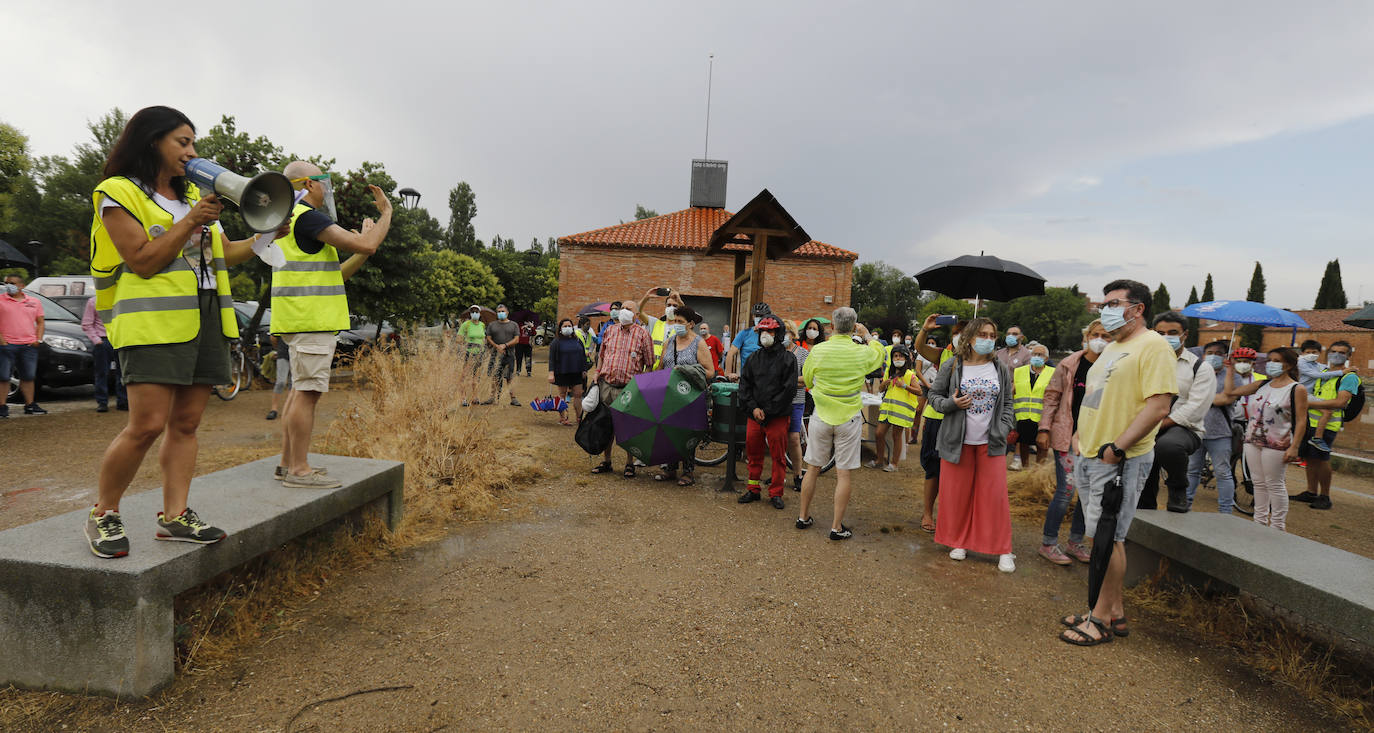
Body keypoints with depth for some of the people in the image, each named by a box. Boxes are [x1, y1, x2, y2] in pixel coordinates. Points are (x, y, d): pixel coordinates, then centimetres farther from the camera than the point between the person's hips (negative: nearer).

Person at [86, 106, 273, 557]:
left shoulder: (193, 195, 21)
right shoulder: (118, 194, 1)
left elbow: (224, 254, 24)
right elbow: (144, 261, -9)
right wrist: (190, 221, -12)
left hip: (206, 322, 7)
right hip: (154, 321, -6)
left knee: (185, 424, 4)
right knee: (147, 425, -12)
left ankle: (174, 515, 9)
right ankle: (102, 515, 7)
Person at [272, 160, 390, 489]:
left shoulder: (292, 218, 25)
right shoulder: (307, 216, -10)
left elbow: (335, 274, 23)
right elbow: (367, 244, -18)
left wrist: (364, 248, 15)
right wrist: (386, 212, -3)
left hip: (302, 320, 11)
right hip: (311, 321, -11)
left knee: (300, 391, 13)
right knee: (308, 392, -9)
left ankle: (288, 463, 18)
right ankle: (299, 470, -6)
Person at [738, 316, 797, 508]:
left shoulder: (788, 358, -4)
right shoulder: (754, 358, 10)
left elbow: (789, 389, -10)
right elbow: (744, 385, 9)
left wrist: (767, 411, -12)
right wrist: (753, 408, -6)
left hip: (778, 417, -4)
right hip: (754, 415, 4)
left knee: (778, 456, 3)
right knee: (753, 454, 11)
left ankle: (776, 493, 15)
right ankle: (753, 490, 24)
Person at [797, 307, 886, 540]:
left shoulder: (818, 350, -7)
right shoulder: (862, 353, -7)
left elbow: (807, 380, 7)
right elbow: (879, 354, 17)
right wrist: (867, 335, 27)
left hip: (821, 416, 1)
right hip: (849, 419, -1)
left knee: (813, 468, 13)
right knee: (843, 474, 4)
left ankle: (803, 517, 24)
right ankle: (837, 527, 9)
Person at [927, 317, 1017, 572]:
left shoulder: (1001, 369, 6)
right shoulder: (951, 366, -1)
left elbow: (1007, 403, 11)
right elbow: (934, 395, 4)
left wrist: (1004, 429, -3)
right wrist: (952, 404, -15)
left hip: (991, 442, 1)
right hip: (958, 440, -1)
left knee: (995, 494, 0)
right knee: (957, 493, 5)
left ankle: (1002, 550, 12)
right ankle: (959, 541, 22)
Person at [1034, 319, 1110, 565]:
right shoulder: (1069, 365, -2)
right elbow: (1052, 397, 0)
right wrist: (1043, 429, -7)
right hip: (1069, 437, -3)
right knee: (1066, 491, -6)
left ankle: (1075, 542, 26)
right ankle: (1048, 543, 8)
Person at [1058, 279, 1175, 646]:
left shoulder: (1153, 346, -11)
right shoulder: (1112, 348, 18)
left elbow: (1158, 405, -20)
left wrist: (1116, 447, -23)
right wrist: (1081, 435, 15)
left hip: (1120, 460, -9)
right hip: (1090, 456, 9)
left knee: (1108, 537, -3)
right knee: (1105, 535, 13)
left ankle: (1102, 619, 7)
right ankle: (1114, 612, 24)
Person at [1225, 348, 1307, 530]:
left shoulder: (1297, 389, -6)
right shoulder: (1262, 385, 10)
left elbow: (1301, 421, -10)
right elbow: (1230, 391, 13)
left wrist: (1294, 447, -16)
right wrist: (1230, 368, 15)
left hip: (1276, 445, -6)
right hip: (1253, 441, 6)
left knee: (1275, 485, 2)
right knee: (1259, 483, 13)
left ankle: (1278, 526, 12)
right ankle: (1260, 521, 23)